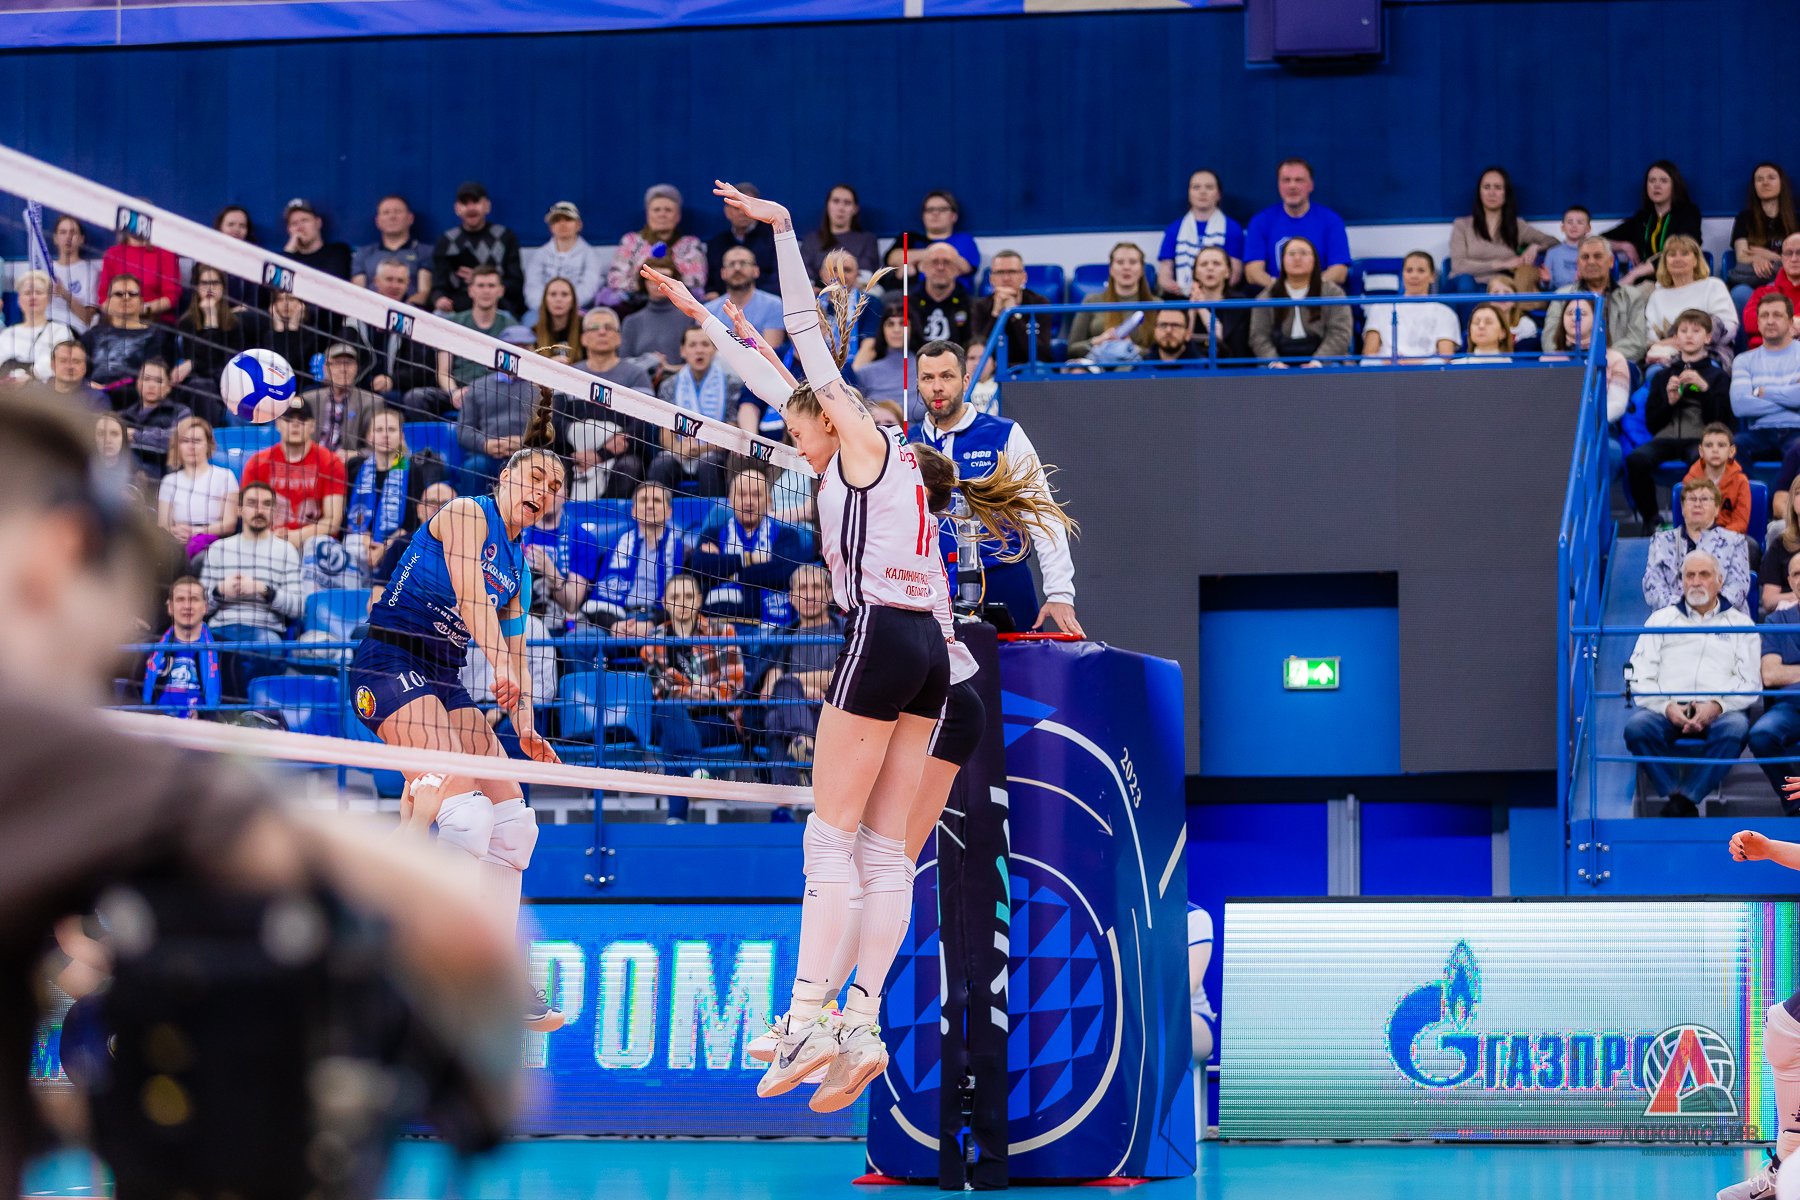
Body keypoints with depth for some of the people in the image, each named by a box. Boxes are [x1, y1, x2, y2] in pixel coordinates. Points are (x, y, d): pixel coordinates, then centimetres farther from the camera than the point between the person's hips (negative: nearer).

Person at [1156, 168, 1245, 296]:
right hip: (1180, 297, 1)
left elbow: (1234, 273, 1)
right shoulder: (1174, 229, 17)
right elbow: (1164, 272, 11)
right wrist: (1168, 284, -14)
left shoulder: (1232, 229, 10)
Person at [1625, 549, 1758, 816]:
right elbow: (1640, 677, 11)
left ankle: (1679, 803, -41)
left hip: (1719, 712, -1)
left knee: (1735, 728, -37)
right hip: (1666, 710, 1)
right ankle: (1683, 804, -37)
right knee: (1637, 726, -33)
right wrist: (1666, 707, -9)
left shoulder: (1739, 623, 19)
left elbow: (1750, 683, 7)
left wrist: (1717, 705, -12)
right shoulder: (1662, 619, 21)